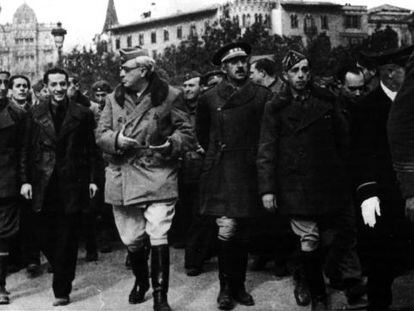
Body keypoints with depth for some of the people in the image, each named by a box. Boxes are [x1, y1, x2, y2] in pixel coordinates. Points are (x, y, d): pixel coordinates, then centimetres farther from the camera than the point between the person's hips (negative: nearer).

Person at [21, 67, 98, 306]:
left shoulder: (83, 114, 1)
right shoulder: (36, 114, 6)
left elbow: (91, 150, 3)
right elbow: (28, 149, 5)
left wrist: (92, 179, -2)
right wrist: (26, 180, -1)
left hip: (72, 184, -2)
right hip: (43, 184, 2)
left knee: (67, 239, 2)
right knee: (44, 235, 7)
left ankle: (62, 290, 11)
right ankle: (63, 272, 33)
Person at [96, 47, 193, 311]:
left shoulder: (170, 96, -2)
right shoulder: (114, 99, 9)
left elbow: (187, 132, 0)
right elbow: (101, 135, 8)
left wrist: (171, 144, -19)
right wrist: (116, 139, -14)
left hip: (158, 177, -4)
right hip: (122, 178, 4)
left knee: (158, 236, -11)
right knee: (132, 239, 13)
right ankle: (141, 281, 40)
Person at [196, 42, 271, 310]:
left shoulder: (263, 96, 1)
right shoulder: (210, 98, 1)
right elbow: (202, 135, 15)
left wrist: (253, 156, 8)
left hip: (249, 173, 2)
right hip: (221, 174, -1)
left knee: (243, 234, 9)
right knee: (227, 229, -11)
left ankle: (239, 286, 22)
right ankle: (226, 288, 4)